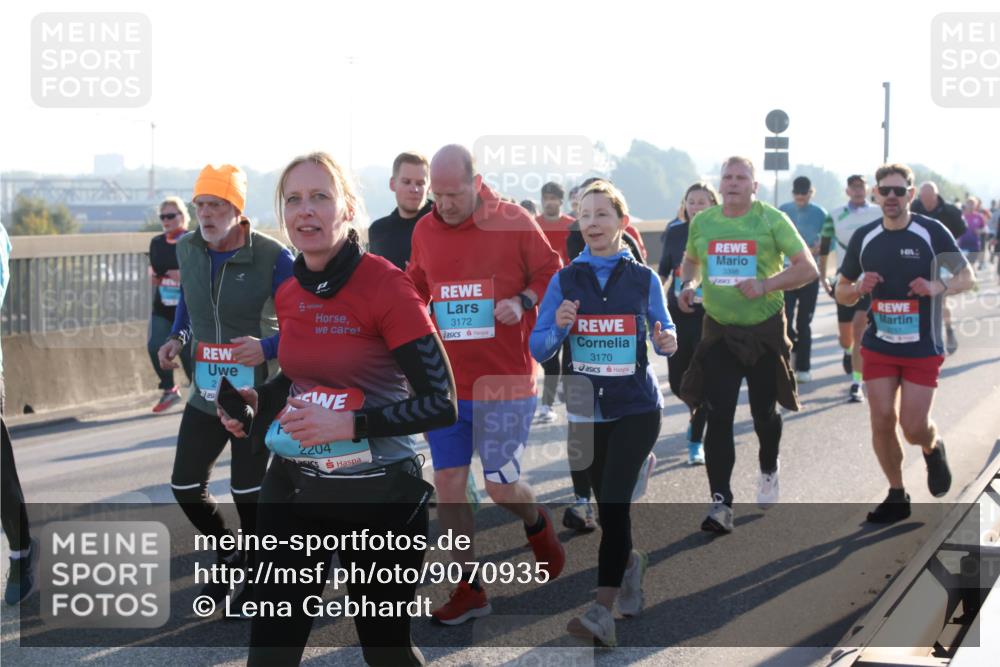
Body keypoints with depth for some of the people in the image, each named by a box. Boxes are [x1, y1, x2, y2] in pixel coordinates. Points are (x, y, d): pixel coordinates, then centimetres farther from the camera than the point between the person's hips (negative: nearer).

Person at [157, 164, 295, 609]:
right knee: (185, 487, 11)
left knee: (247, 492, 0)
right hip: (206, 393, 6)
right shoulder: (187, 249, -1)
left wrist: (267, 348, -30)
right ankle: (230, 557, 36)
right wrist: (178, 337, 3)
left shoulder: (272, 257, -19)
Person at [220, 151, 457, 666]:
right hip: (293, 487, 5)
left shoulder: (385, 285, -16)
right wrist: (258, 401, 3)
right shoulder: (288, 295, 4)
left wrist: (351, 424, -25)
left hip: (377, 494, -5)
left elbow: (440, 403, -18)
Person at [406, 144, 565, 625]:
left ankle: (537, 525, 36)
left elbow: (549, 273, 0)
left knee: (501, 486, -1)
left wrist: (523, 301, -18)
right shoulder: (424, 231, 5)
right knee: (448, 483, 2)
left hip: (504, 381, -4)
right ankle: (469, 589, 14)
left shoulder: (514, 222, -7)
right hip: (444, 382, 4)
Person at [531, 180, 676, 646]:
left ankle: (603, 610, -17)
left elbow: (664, 333, 9)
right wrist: (558, 327, -21)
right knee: (608, 502, 13)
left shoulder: (643, 279, 0)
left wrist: (667, 341, -14)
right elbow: (539, 349, -1)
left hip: (636, 407, -2)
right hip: (585, 409, 3)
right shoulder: (565, 280, 1)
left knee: (613, 501, -14)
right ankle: (630, 562, 44)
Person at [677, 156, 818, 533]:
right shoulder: (702, 222, 3)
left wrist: (766, 285, -23)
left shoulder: (772, 220, -7)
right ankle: (721, 503, -10)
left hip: (764, 330, -2)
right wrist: (688, 284, 1)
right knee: (717, 417, -10)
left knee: (764, 412, 11)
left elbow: (808, 269, -11)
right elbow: (691, 261, 23)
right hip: (719, 332, 2)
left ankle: (768, 472, 42)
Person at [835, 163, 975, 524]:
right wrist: (858, 288, -13)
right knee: (882, 421, -2)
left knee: (914, 427, -6)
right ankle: (897, 496, 15)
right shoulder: (863, 237, 2)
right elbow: (842, 293, 10)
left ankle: (934, 448, 31)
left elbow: (967, 277, -2)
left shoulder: (932, 232, -7)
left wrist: (937, 287, -23)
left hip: (922, 349, -3)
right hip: (879, 346, 3)